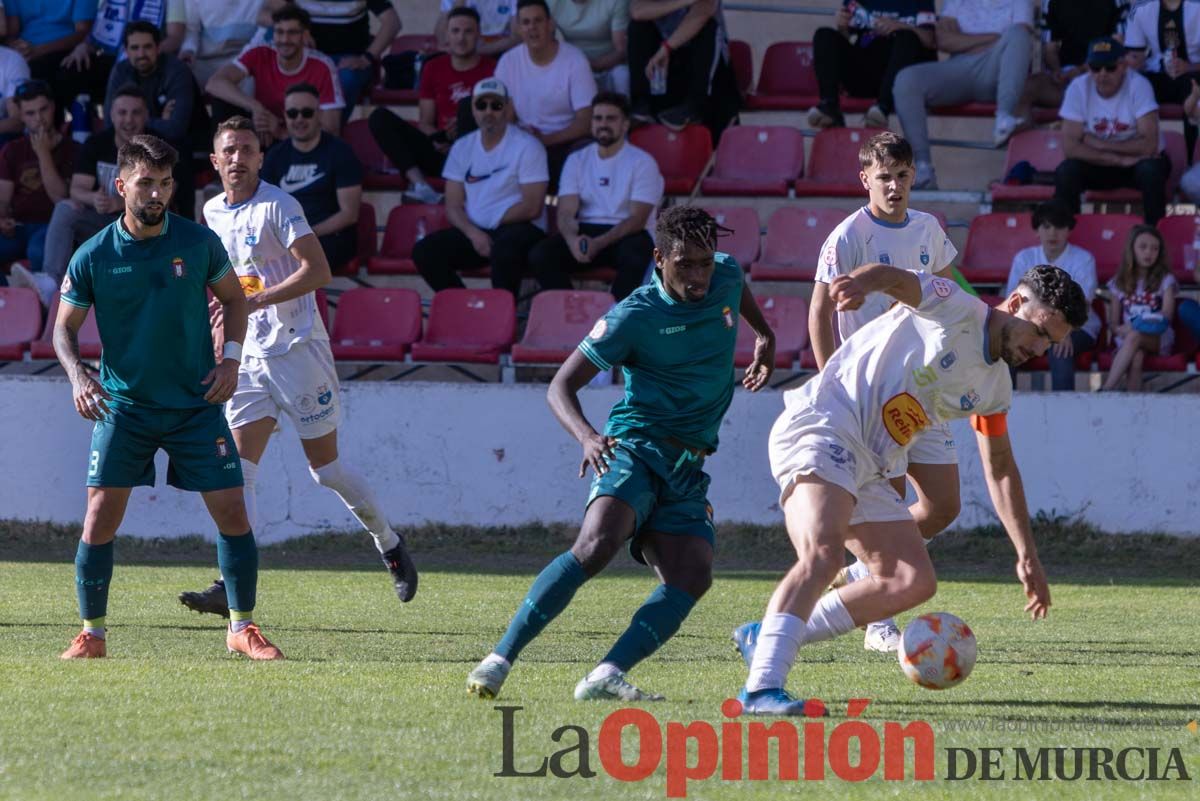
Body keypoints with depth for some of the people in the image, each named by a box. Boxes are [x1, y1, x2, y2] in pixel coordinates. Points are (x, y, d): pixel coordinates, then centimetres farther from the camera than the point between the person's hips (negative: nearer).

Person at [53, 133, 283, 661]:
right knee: (101, 516, -8)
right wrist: (77, 375, -16)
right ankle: (92, 633, 4)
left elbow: (234, 298, 12)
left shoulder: (199, 243, -4)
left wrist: (231, 359, -2)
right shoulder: (94, 256, -7)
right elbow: (65, 326, 3)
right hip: (122, 405, -1)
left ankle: (243, 628, 11)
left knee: (231, 513, -3)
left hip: (196, 403, 1)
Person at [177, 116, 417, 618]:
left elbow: (317, 270, -21)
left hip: (298, 347, -6)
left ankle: (389, 544, 26)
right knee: (240, 468, -8)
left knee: (326, 468, 3)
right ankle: (233, 586, -15)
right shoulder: (213, 212, 10)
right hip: (248, 355, 6)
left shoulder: (277, 206, -12)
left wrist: (260, 299, -27)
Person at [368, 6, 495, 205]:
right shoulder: (433, 68, 13)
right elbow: (425, 122, 12)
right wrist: (437, 139, -11)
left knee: (469, 104, -30)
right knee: (380, 117, -12)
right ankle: (418, 182, -35)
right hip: (440, 151, 4)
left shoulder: (492, 69, 2)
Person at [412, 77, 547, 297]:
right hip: (473, 231, 5)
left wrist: (493, 224, -5)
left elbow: (532, 208, -9)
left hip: (519, 229, -5)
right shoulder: (462, 147, 12)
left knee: (505, 247, -40)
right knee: (424, 252, -18)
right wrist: (473, 233, -13)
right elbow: (453, 207, 7)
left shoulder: (527, 147, -4)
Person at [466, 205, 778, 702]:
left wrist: (764, 336, 34)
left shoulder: (726, 278, 7)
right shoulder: (634, 317, -11)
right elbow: (560, 387, -12)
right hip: (634, 449, -6)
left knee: (692, 577, -18)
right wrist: (587, 436, -30)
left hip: (688, 470, 6)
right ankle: (499, 660, -28)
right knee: (597, 545, -31)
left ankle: (605, 678, -27)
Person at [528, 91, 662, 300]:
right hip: (585, 231, 3)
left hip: (627, 234, -3)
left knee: (635, 257, -39)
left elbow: (637, 219, -10)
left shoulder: (643, 162, -1)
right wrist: (572, 239, -25)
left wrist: (599, 243, -26)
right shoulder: (577, 160, 10)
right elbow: (566, 212, 1)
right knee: (540, 255, -25)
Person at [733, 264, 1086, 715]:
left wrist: (1027, 556, 26)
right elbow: (896, 278, -26)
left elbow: (1000, 470, 29)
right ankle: (762, 686, -41)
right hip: (819, 428, -9)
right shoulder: (954, 310, -6)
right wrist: (860, 284, -50)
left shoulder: (995, 386, 18)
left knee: (914, 583, 6)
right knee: (824, 552, -31)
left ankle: (766, 640, 10)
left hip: (867, 470, 9)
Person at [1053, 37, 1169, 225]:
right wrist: (1119, 160, -26)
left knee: (1151, 170, -34)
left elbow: (1149, 145, -25)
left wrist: (1099, 145, -20)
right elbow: (1070, 147, -20)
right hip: (1099, 165, 2)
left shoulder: (1138, 85, -20)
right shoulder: (1078, 88, -14)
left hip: (1139, 160, -2)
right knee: (1065, 172, -25)